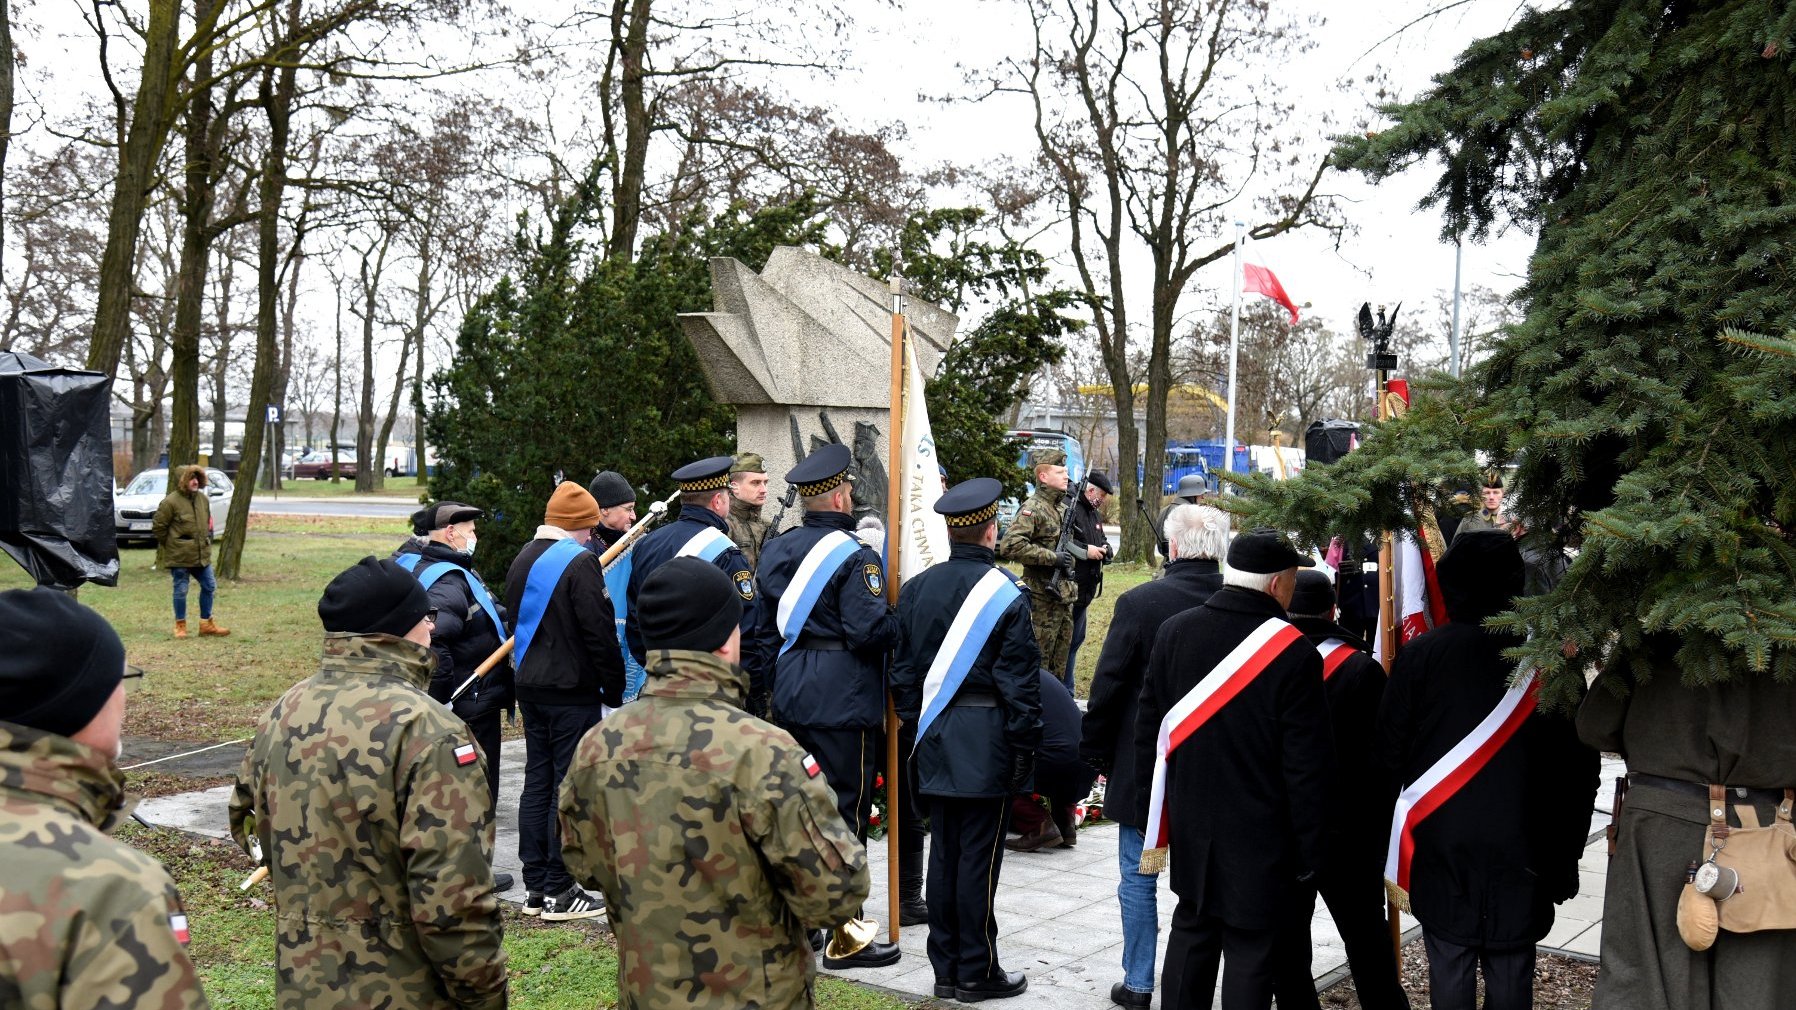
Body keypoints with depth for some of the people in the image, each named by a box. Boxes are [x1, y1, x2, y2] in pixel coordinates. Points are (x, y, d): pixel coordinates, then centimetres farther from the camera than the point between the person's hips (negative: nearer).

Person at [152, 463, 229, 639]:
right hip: (179, 557, -6)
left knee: (209, 587, 10)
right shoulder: (170, 502, -14)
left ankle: (206, 623, 22)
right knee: (181, 590, 3)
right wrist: (170, 545, -3)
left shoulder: (203, 499, 6)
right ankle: (180, 626, 17)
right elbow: (158, 527, -9)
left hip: (202, 554, 6)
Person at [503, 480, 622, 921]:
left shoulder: (523, 560, 12)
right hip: (574, 691, -8)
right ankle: (559, 892, 2)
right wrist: (613, 693, -10)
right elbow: (600, 634, -17)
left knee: (537, 782, 12)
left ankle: (534, 885, 18)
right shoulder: (579, 562, -15)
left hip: (531, 687, 9)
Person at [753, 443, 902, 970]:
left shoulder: (776, 549, 7)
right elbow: (872, 630, -22)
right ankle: (843, 938, 9)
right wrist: (904, 624, -5)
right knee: (845, 813, 1)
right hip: (843, 701, -8)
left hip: (790, 694, 8)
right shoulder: (854, 557, -16)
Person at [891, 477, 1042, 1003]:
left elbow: (902, 668, 10)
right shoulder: (1005, 594, -12)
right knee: (979, 856, 2)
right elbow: (1019, 679, -12)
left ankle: (945, 968, 20)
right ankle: (977, 972, 11)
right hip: (986, 740, -5)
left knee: (943, 852, 12)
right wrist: (1024, 745, -6)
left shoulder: (916, 587, 5)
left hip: (935, 740, 6)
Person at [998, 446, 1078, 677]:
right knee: (1038, 660, -3)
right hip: (1042, 597, -9)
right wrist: (1052, 558, -23)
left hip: (1064, 595, 9)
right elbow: (1009, 546, -26)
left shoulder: (1063, 508, 14)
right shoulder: (1033, 508, -14)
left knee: (1059, 661, 15)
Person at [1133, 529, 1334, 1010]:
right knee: (1250, 953, 5)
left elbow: (1149, 731, 5)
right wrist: (1308, 853, -3)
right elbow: (1307, 766, -13)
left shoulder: (1173, 631, -2)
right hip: (1260, 839, -5)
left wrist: (1157, 819, 14)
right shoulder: (1293, 653, -16)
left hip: (1191, 827, 5)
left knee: (1191, 935, 20)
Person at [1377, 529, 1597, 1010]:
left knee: (1450, 968, 8)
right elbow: (1579, 762, 2)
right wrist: (1565, 848, 12)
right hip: (1522, 844, 1)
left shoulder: (1421, 654, -7)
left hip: (1441, 839, -1)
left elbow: (1389, 749, -4)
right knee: (1511, 970, 9)